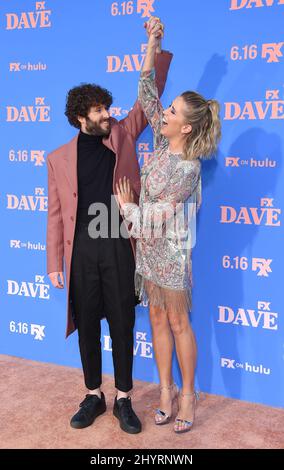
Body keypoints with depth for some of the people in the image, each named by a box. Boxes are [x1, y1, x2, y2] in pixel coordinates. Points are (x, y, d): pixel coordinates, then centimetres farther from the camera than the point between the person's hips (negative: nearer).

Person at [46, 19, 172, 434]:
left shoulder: (122, 135, 8)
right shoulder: (59, 158, 5)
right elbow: (56, 214, 4)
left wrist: (158, 49, 0)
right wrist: (55, 263, 1)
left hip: (119, 247, 0)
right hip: (82, 250, 0)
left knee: (122, 326, 8)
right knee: (87, 326, 11)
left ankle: (123, 400, 24)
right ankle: (94, 396, 29)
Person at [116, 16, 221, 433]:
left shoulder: (187, 167, -22)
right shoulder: (162, 140, -1)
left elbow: (158, 215, -20)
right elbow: (147, 92, 5)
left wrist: (127, 207, -4)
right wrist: (153, 44, -1)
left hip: (170, 249, -7)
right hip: (149, 246, 8)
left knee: (178, 322, 6)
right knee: (158, 317, 14)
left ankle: (187, 393, 24)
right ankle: (166, 389, 28)